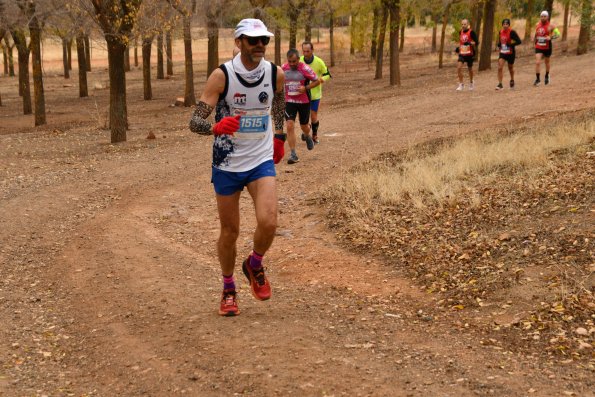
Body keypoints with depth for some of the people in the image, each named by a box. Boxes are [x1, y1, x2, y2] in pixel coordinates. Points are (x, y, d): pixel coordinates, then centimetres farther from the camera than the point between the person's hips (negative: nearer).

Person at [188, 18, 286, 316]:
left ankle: (254, 266, 14)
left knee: (268, 222, -18)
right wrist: (216, 127, -40)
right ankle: (228, 290, 31)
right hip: (227, 164, -1)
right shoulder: (222, 76, -15)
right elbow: (195, 122, -19)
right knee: (229, 232, 7)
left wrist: (279, 137, 25)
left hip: (262, 161, 1)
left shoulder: (276, 74, -5)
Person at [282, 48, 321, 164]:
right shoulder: (283, 68, -4)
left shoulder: (305, 69, -15)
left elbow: (317, 81, -8)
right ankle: (293, 154, -9)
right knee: (290, 126, -13)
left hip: (304, 101, -2)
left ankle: (307, 136, 52)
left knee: (304, 126, 13)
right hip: (289, 101, 2)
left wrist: (306, 88, -22)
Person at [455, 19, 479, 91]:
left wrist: (470, 43, -29)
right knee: (459, 67, -16)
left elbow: (476, 43, -14)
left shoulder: (471, 32, -10)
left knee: (470, 69, 13)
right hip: (462, 53, 4)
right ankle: (461, 85, -10)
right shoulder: (460, 32, 7)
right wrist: (458, 47, 10)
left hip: (469, 53, -4)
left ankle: (471, 83, 38)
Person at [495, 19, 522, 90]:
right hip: (502, 53, 4)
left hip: (510, 53, -4)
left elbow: (519, 41, -18)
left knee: (510, 68, 14)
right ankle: (500, 84, -10)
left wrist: (510, 44, -26)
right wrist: (499, 45, 2)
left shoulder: (512, 32, -15)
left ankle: (512, 81, 41)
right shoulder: (501, 32, 3)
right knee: (500, 67, -13)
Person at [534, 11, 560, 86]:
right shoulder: (537, 25, 5)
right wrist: (534, 39, 17)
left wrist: (551, 37, -28)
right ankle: (538, 79, -9)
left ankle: (547, 76, 37)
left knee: (547, 62, 15)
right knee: (537, 62, -13)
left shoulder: (550, 25, -9)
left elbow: (558, 34, -14)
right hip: (538, 47, 2)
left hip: (547, 47, -2)